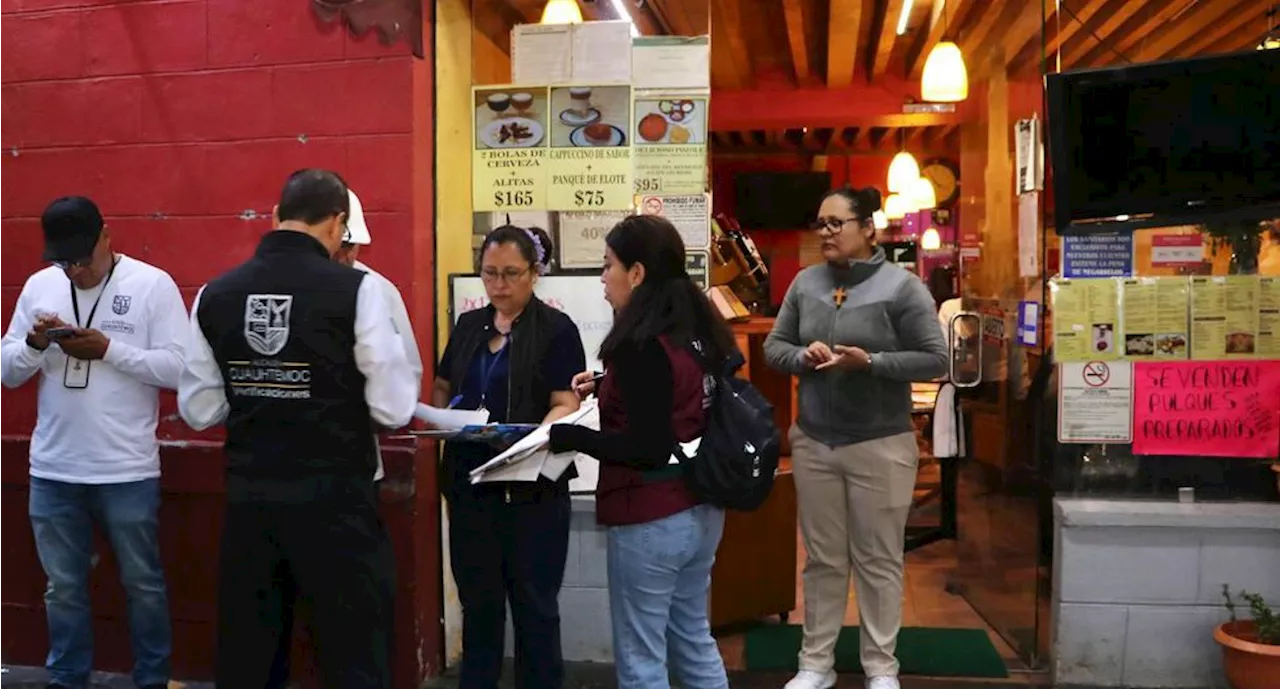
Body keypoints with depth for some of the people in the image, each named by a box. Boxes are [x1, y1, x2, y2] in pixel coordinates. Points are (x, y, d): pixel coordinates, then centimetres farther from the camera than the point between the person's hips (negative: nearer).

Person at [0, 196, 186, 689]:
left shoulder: (153, 284, -7)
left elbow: (181, 368, -13)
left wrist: (109, 349, -19)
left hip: (128, 472, -4)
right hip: (52, 471, 4)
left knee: (142, 584, 10)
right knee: (63, 588, 16)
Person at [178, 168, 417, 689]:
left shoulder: (215, 294, 0)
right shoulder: (356, 290, -13)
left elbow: (198, 410, 7)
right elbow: (394, 410, -10)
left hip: (248, 497, 4)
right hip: (335, 499, -4)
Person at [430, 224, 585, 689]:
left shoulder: (556, 329, -5)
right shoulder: (468, 325, 11)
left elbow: (567, 405, -11)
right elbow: (442, 387, 20)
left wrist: (529, 436, -29)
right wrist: (441, 417, -1)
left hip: (532, 485, -5)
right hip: (470, 481, 5)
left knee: (534, 604, 6)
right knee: (477, 600, 15)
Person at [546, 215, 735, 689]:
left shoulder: (640, 343, -20)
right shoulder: (700, 329, 4)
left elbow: (646, 449, -22)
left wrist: (566, 438, -16)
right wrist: (609, 387, 13)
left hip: (651, 521, -9)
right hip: (700, 512, 9)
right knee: (694, 642, 21)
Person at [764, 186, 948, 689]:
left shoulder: (901, 287, -9)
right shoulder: (805, 283, 5)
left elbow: (934, 360, -10)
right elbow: (774, 346, 10)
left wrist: (869, 362, -21)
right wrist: (803, 356, -12)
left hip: (880, 446, -4)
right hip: (812, 442, 4)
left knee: (878, 562, 7)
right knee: (822, 559, 13)